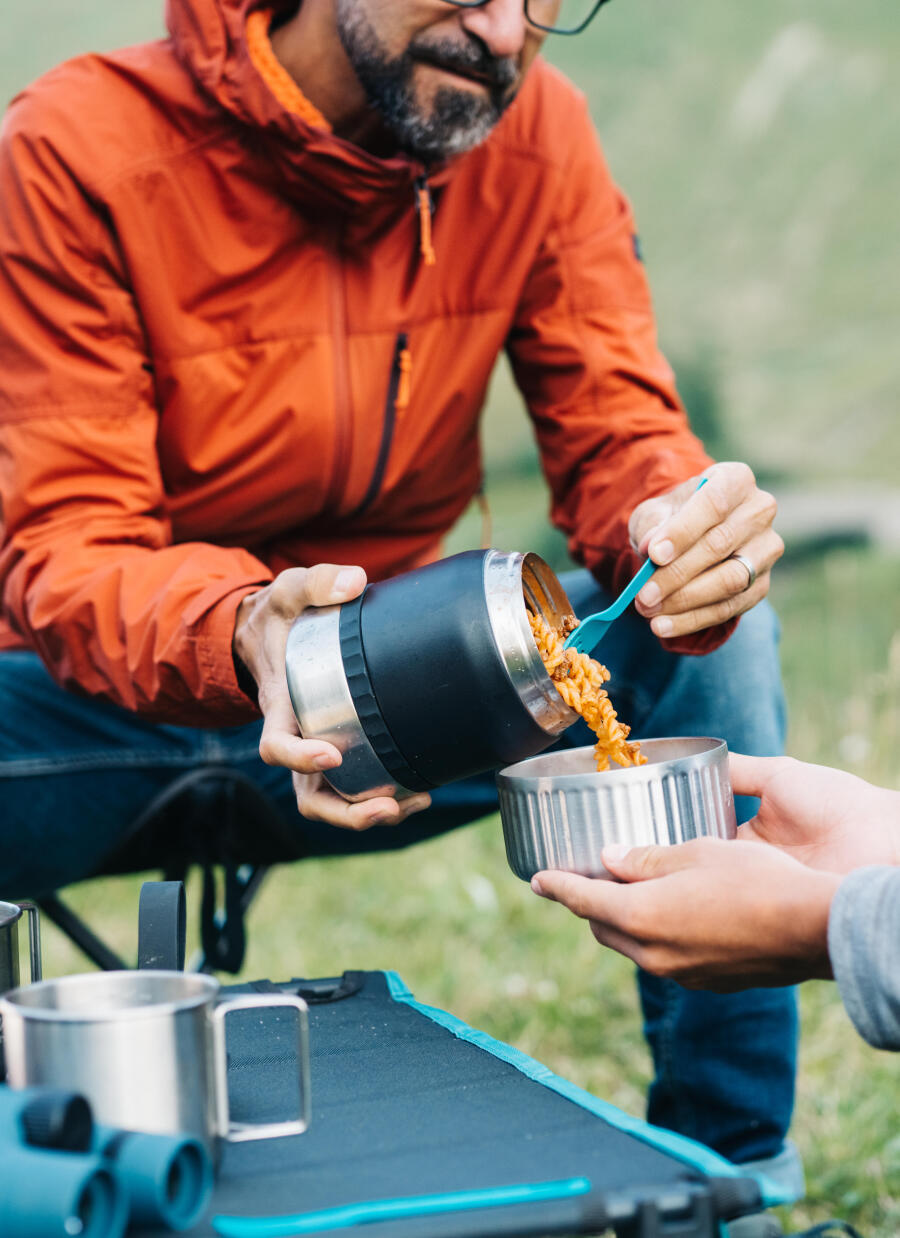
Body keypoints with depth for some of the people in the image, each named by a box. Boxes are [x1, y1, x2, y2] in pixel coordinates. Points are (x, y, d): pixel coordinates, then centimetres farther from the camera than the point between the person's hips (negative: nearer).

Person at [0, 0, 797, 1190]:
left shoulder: (535, 138, -6)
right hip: (105, 715, -3)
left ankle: (731, 1168, -4)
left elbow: (618, 435, -7)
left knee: (717, 640, -16)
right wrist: (242, 635, -45)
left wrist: (686, 530, -33)